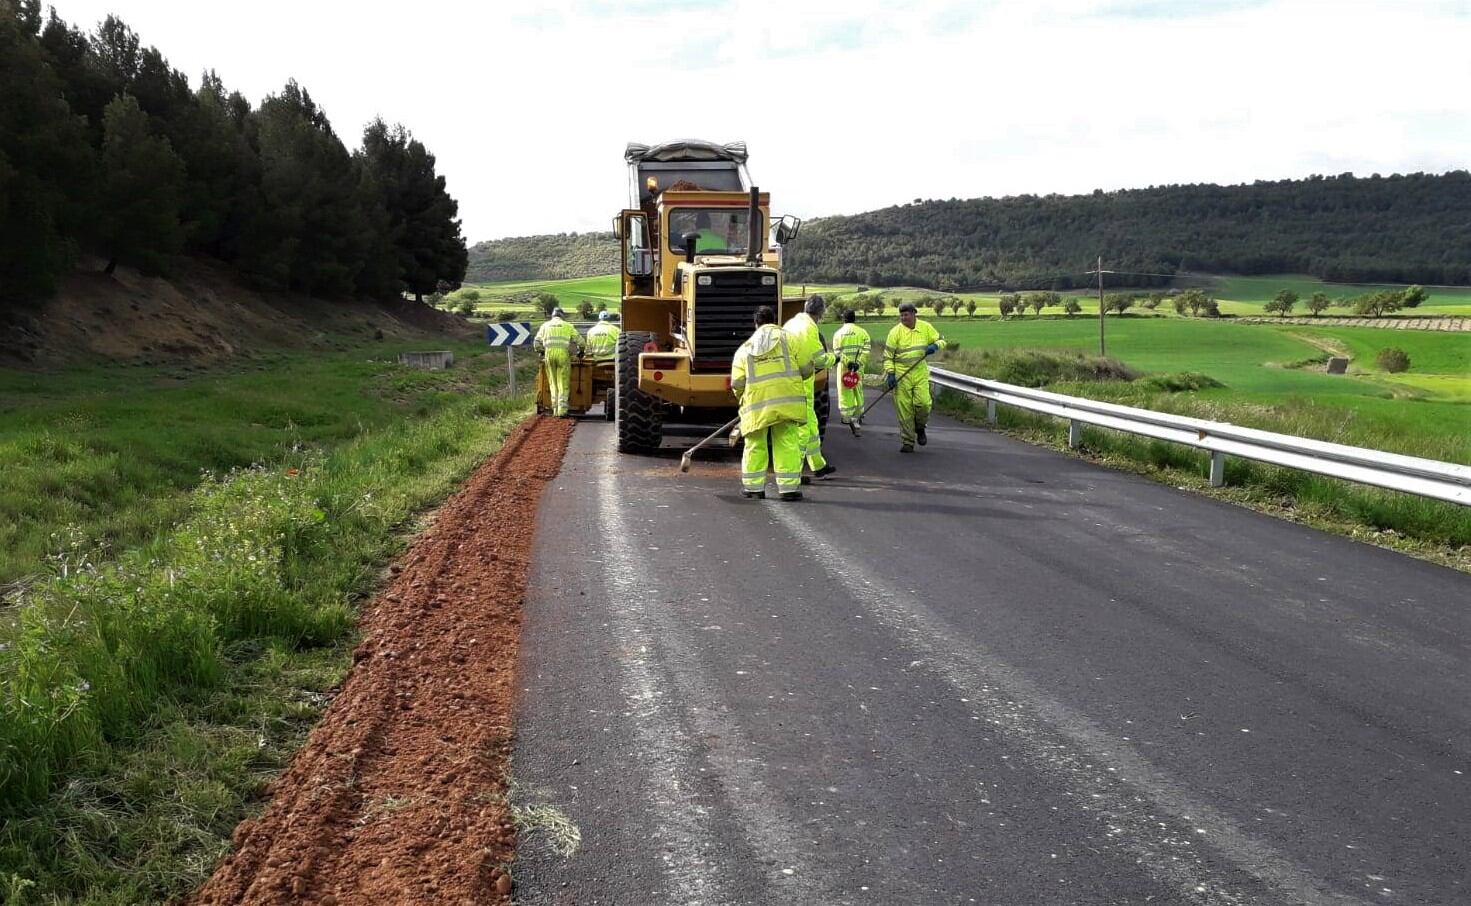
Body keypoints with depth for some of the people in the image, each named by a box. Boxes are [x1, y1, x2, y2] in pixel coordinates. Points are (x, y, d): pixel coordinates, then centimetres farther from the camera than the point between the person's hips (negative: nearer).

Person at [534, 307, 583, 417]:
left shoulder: (545, 326, 17)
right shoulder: (567, 326, 12)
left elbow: (536, 343, 14)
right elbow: (580, 341, 9)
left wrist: (540, 352, 33)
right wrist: (581, 351, 28)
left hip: (549, 354, 2)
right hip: (563, 354, -2)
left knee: (553, 384, 11)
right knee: (563, 384, 0)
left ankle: (555, 410, 9)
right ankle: (562, 410, -7)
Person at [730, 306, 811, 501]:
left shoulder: (745, 348, 10)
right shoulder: (787, 338, 6)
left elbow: (737, 383, 2)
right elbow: (806, 369, 3)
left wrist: (743, 397, 22)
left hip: (757, 404, 2)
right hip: (787, 401, -1)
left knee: (755, 445, 13)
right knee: (787, 444, 3)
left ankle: (753, 487, 18)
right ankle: (789, 487, 1)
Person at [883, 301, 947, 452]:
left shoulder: (926, 327, 3)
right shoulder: (896, 332, -3)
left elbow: (941, 340, 14)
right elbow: (888, 355, -1)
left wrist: (935, 346, -9)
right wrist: (890, 373, -10)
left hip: (920, 373, 1)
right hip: (901, 375, -1)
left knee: (923, 403, -13)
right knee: (904, 409, -1)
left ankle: (920, 428, 18)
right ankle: (907, 442, 9)